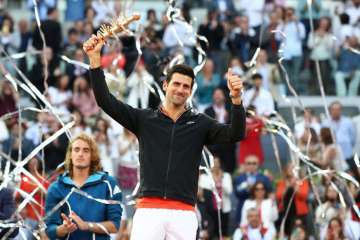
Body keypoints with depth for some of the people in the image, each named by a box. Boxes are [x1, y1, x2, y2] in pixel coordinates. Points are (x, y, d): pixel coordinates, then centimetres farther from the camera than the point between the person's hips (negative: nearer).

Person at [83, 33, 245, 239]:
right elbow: (105, 101, 7)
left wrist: (236, 98, -18)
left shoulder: (200, 123, 12)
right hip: (148, 209, 0)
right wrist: (95, 59, -3)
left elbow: (235, 134, -1)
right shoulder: (144, 119, 13)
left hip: (184, 214, 1)